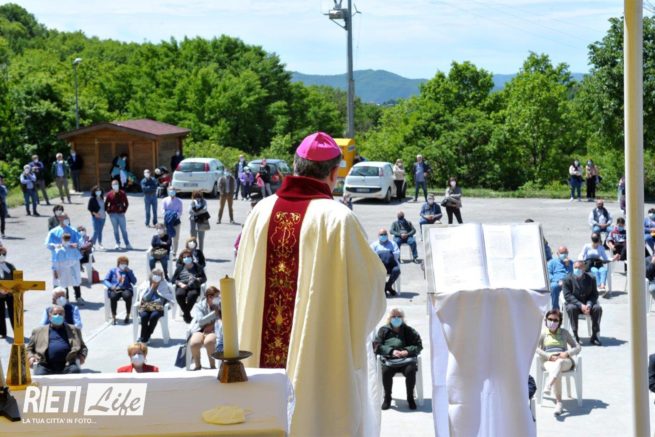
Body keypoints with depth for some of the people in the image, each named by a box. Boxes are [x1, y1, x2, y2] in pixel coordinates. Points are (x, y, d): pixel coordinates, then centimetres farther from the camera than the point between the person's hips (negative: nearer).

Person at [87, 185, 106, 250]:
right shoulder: (92, 199, -8)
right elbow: (89, 208, -7)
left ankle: (100, 244, 17)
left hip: (102, 217, 6)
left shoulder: (102, 198, 9)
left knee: (100, 231, 11)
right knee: (96, 231, -10)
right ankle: (92, 244, 0)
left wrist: (104, 213, 8)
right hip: (96, 217, -6)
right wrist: (95, 213, -16)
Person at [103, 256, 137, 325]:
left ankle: (127, 316, -18)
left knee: (127, 296, -36)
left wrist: (129, 272, -2)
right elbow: (105, 281, 8)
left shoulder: (129, 271, 19)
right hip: (114, 290, 0)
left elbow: (134, 282, 4)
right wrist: (111, 286, -12)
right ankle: (113, 317, -24)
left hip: (125, 289, 0)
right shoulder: (112, 271, 17)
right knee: (113, 296, -37)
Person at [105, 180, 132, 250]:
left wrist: (124, 210, 1)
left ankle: (127, 244, 8)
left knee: (124, 229, 2)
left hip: (121, 214, 0)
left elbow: (126, 203, 8)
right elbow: (106, 204, 6)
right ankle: (118, 244, 11)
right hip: (113, 214, 0)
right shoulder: (109, 194, 0)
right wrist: (108, 211, -3)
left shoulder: (122, 193, 2)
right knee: (115, 230, 5)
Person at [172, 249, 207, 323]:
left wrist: (197, 279, -11)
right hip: (182, 287, 1)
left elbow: (204, 278, 10)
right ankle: (187, 314, -22)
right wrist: (180, 284, -8)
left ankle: (185, 313, -20)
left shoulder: (197, 267, 15)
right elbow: (173, 279, 12)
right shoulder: (180, 268, 18)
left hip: (194, 287, -1)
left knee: (192, 295, -37)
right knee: (179, 295, -34)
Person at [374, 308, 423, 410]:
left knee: (411, 370, -31)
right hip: (389, 360, 0)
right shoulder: (384, 330, 11)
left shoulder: (408, 331, 13)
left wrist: (408, 351, -11)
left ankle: (410, 398, -10)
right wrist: (391, 351, -14)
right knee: (386, 371, -32)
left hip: (406, 359, 0)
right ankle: (387, 398, -9)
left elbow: (418, 345, 9)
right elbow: (377, 346, 2)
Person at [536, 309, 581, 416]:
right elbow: (535, 348, 1)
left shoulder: (564, 332, 18)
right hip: (549, 362, 0)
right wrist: (549, 356, -13)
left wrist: (567, 353, -7)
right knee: (557, 373, -37)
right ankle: (558, 402, -43)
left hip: (565, 361, 0)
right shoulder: (543, 333, 15)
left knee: (559, 363, -40)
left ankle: (548, 386, -60)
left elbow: (577, 347, 15)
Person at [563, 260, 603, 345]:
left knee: (598, 308, -27)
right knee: (571, 308, -35)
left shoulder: (591, 279, 0)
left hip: (588, 304, 2)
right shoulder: (567, 280, -7)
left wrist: (589, 305, -23)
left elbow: (594, 294, -2)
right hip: (574, 304, -2)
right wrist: (580, 305, -26)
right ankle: (575, 336, -29)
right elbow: (568, 296, -14)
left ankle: (594, 336, -21)